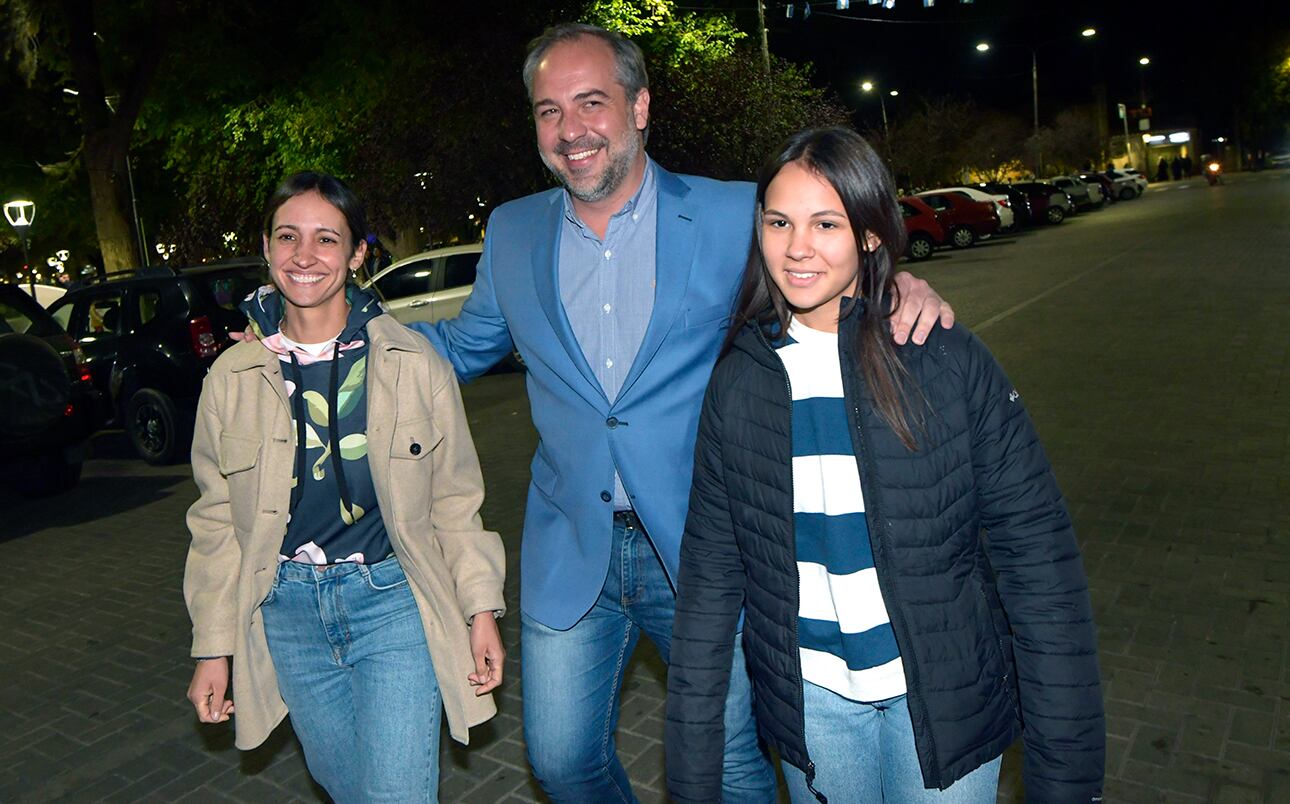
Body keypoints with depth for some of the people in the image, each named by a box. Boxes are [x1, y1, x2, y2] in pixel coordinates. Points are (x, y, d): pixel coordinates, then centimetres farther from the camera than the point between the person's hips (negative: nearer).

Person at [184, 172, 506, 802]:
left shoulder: (413, 363, -5)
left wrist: (481, 608, -3)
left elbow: (454, 498, 0)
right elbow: (217, 521, 7)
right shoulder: (232, 378, 1)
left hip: (393, 601, -2)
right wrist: (212, 649, 8)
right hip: (289, 613, 3)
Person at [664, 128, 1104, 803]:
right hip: (809, 694, 2)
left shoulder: (949, 362, -13)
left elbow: (1038, 563, -11)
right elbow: (710, 576, -4)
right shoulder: (738, 381, -7)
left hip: (944, 698, -1)